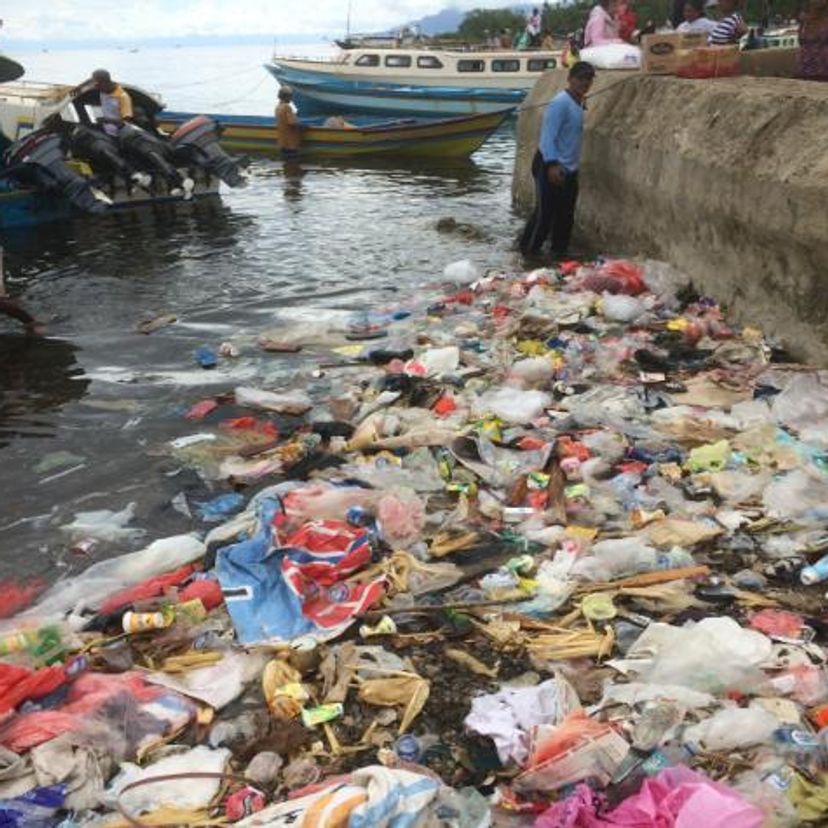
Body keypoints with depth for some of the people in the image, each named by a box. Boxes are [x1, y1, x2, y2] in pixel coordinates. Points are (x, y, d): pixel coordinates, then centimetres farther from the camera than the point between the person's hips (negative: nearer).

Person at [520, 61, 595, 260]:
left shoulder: (577, 103, 13)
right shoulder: (560, 103, -16)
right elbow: (548, 136, -23)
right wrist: (552, 164, -29)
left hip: (570, 169, 9)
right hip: (550, 166, -9)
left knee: (566, 214, 12)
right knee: (544, 213, -6)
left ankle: (560, 252, 23)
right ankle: (528, 252, 5)